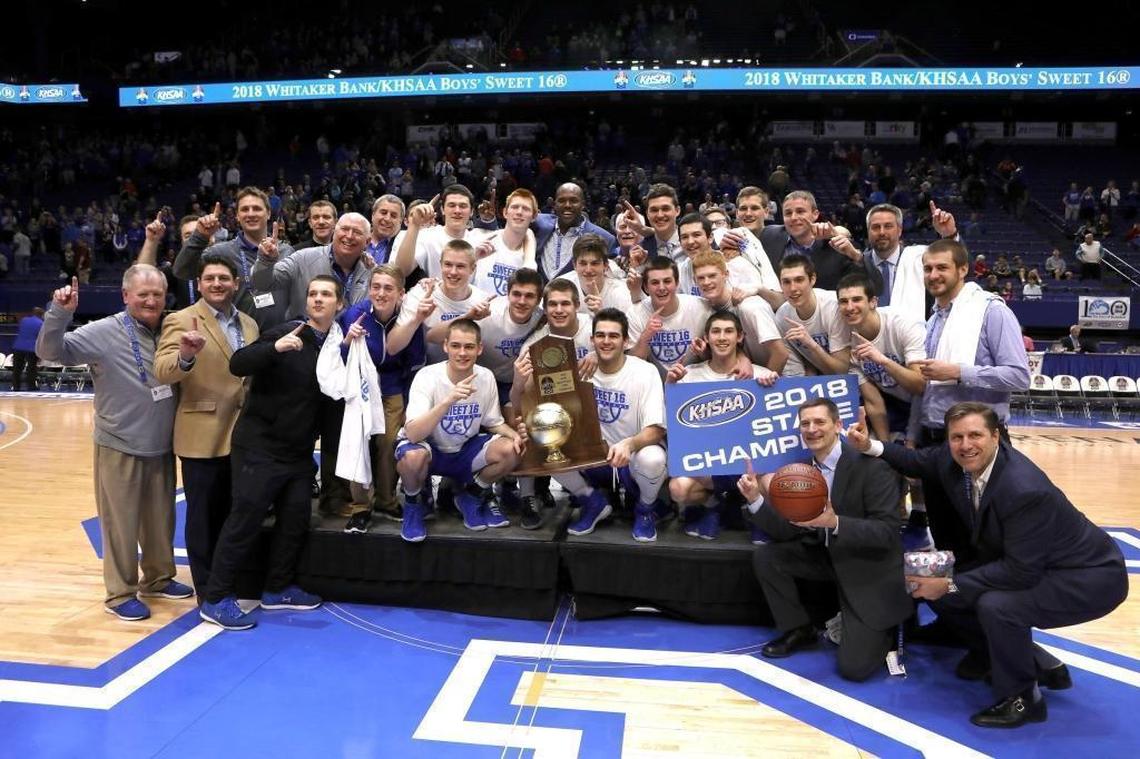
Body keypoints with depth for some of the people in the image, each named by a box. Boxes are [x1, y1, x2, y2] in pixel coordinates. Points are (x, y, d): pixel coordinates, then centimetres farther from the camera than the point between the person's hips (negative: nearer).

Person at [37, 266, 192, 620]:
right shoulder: (104, 333, -12)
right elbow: (50, 351, -17)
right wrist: (60, 312, -31)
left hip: (162, 447, 5)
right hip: (121, 448, -4)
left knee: (161, 519, 17)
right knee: (121, 524, 6)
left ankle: (159, 578, 35)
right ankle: (120, 593, 20)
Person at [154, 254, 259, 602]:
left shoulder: (249, 324, 11)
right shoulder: (181, 320, -7)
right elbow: (163, 371, -21)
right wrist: (185, 355, -42)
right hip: (202, 437, -6)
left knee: (234, 514, 17)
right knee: (204, 516, 6)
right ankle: (208, 593, 17)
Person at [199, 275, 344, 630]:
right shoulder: (285, 333, -10)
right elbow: (237, 364, -19)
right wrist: (274, 348, -34)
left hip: (299, 451, 6)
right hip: (260, 445, -6)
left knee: (296, 518, 8)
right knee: (245, 519, -3)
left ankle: (278, 588, 25)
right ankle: (216, 599, 7)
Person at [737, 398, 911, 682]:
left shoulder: (871, 466, -21)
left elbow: (888, 532, -24)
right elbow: (787, 530, -3)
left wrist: (835, 523, -39)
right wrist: (756, 499, -19)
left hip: (869, 568, -6)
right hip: (828, 555, 6)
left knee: (854, 666, -13)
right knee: (765, 556, -7)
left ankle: (884, 626, 21)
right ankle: (799, 630, 12)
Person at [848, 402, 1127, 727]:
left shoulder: (1026, 490, -34)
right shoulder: (954, 460, -11)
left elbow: (1020, 572, -30)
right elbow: (919, 461, 12)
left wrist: (950, 586, -25)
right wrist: (870, 446, -2)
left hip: (1089, 577, -8)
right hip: (1027, 565, 9)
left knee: (995, 605, -33)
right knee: (935, 587, 0)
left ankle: (1022, 697, -4)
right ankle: (1034, 661, 19)